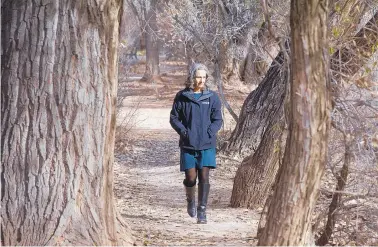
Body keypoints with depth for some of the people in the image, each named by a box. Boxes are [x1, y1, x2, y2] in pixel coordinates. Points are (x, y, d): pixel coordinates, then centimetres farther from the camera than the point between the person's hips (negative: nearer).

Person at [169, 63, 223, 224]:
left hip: (207, 144, 0)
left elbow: (218, 120, 4)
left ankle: (202, 212, -2)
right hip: (188, 144, 0)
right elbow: (174, 118, 6)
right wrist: (183, 132, -8)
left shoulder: (212, 97, 3)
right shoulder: (182, 97, 1)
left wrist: (209, 132, -11)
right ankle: (191, 201, 31)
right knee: (191, 178, 1)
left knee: (204, 177, -6)